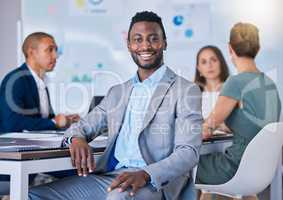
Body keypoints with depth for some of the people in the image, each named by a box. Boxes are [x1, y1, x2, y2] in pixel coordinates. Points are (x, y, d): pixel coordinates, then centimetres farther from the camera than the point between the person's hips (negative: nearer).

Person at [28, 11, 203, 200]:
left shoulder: (186, 91, 1)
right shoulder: (117, 92, 21)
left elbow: (188, 153, -9)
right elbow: (83, 126, 23)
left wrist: (145, 175, -27)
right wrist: (77, 139, -4)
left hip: (152, 183, -6)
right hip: (107, 176, 6)